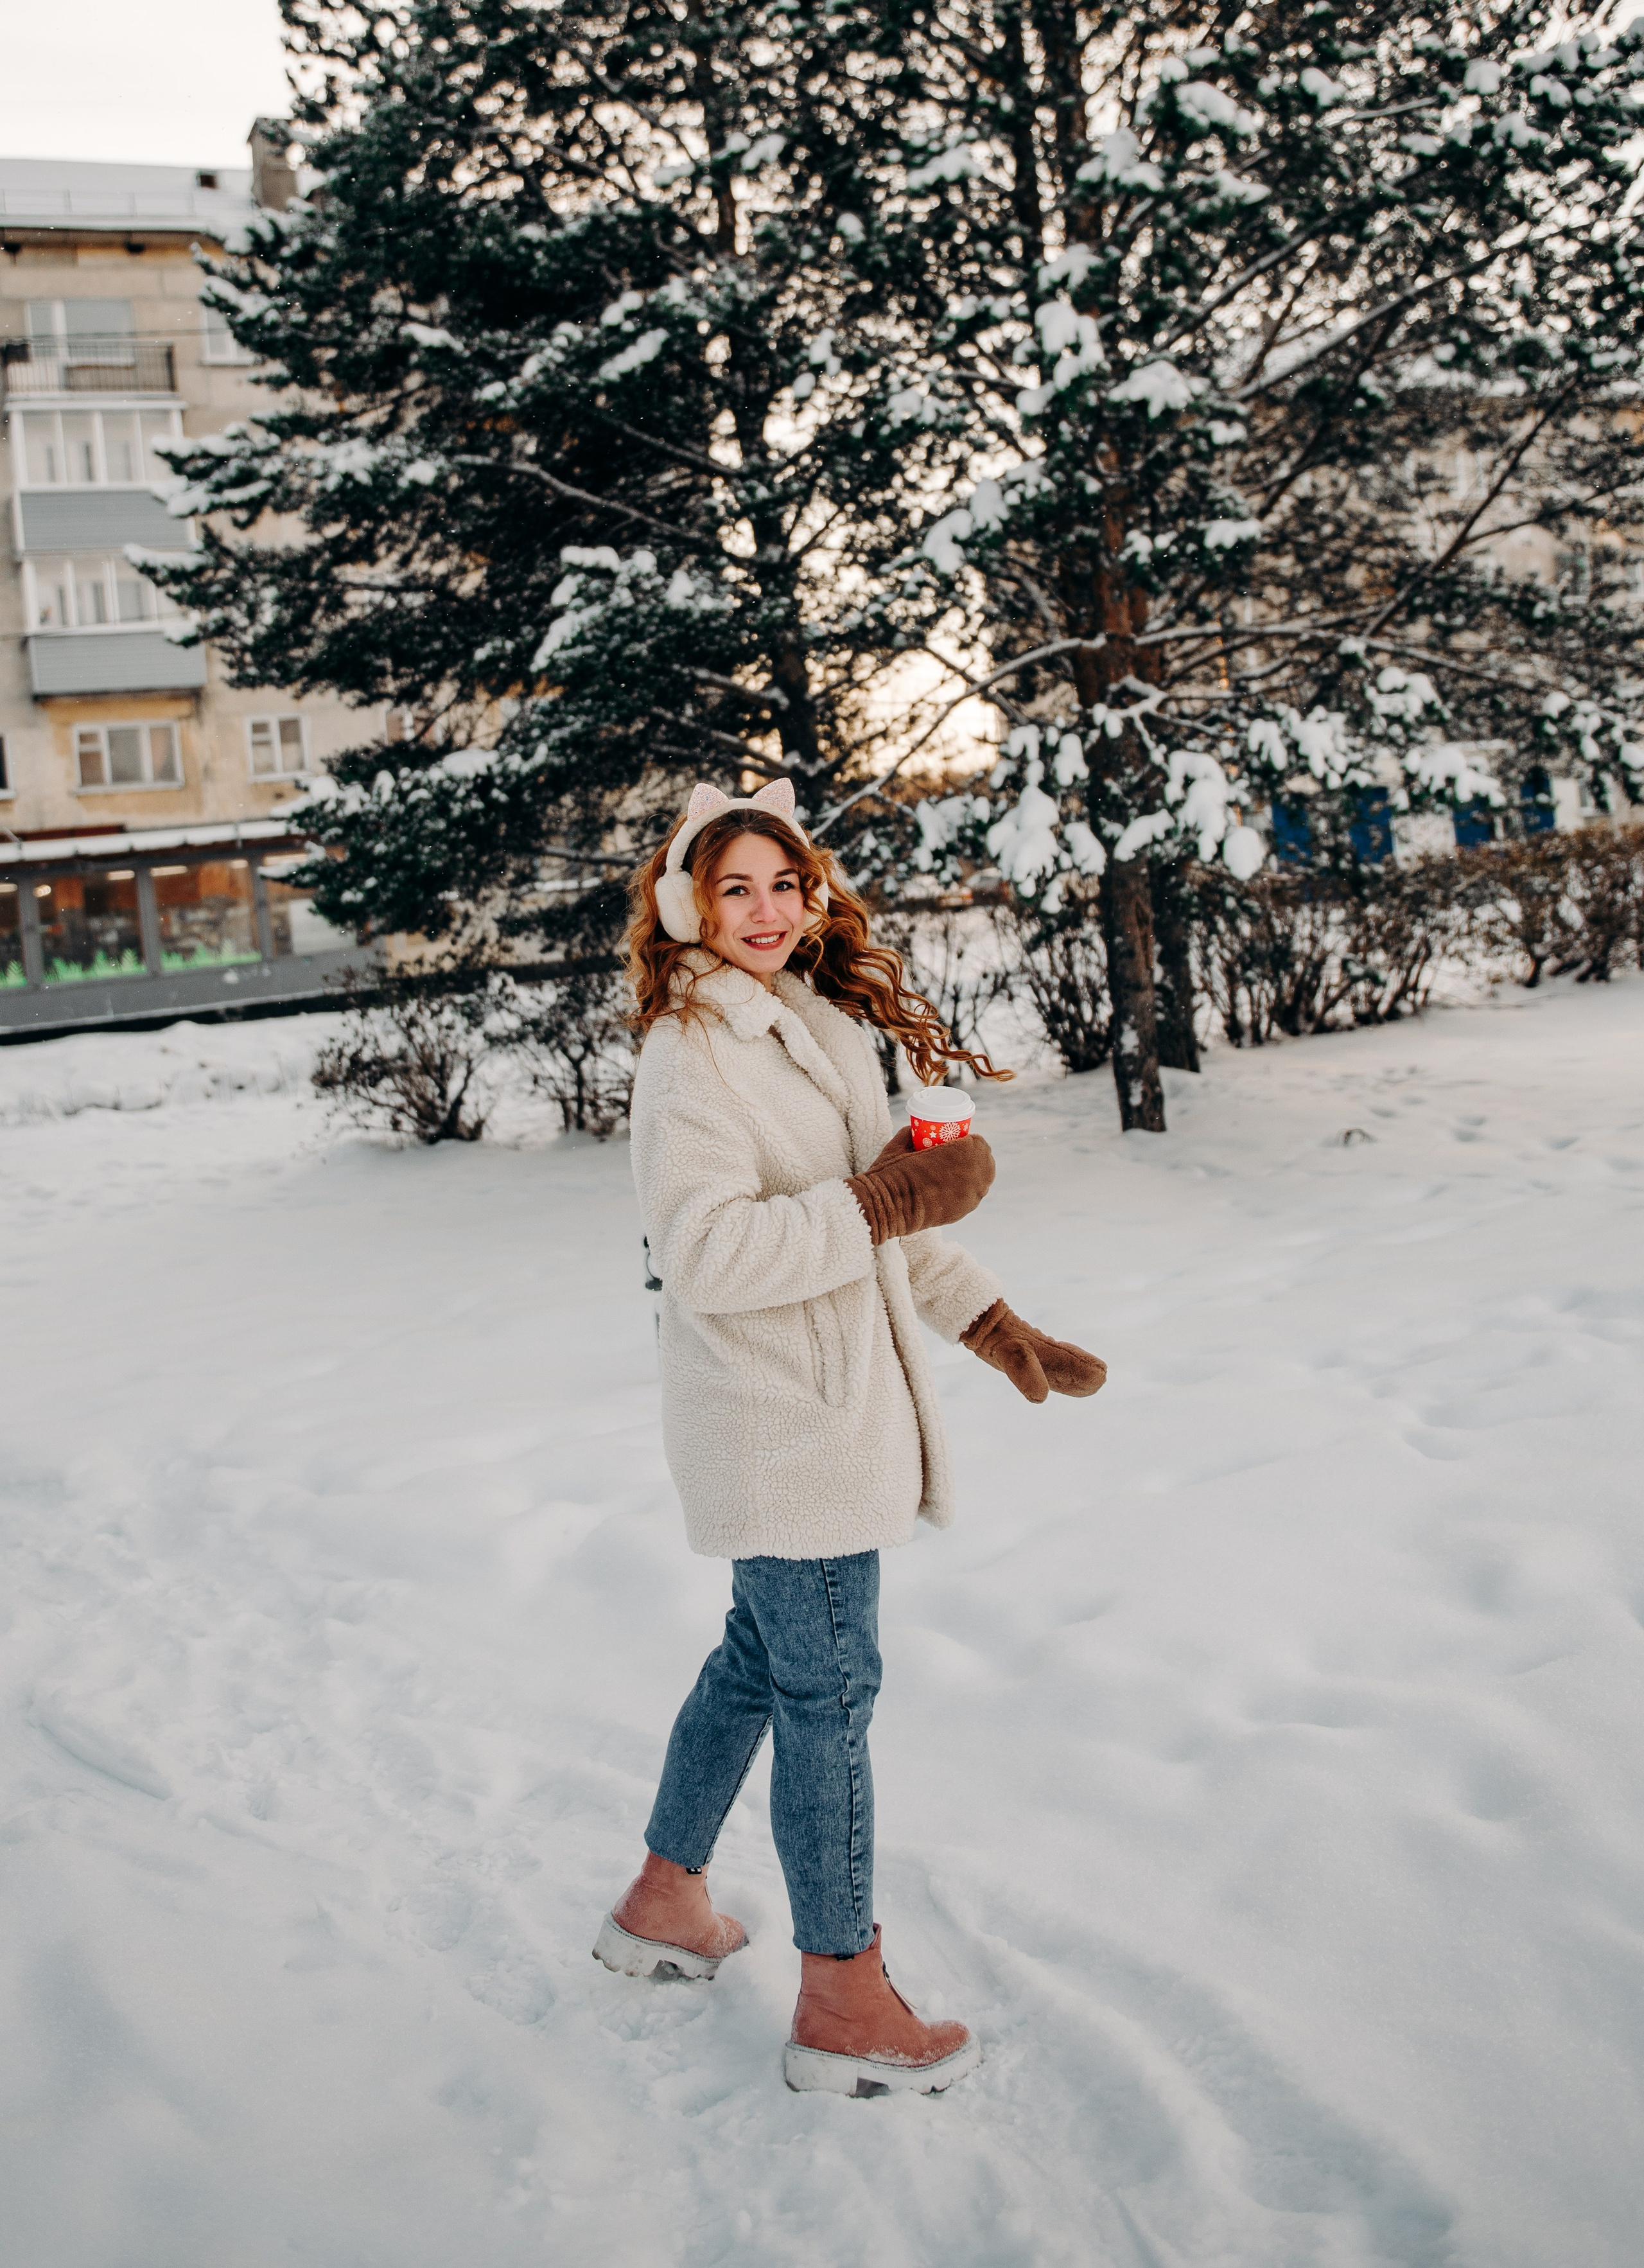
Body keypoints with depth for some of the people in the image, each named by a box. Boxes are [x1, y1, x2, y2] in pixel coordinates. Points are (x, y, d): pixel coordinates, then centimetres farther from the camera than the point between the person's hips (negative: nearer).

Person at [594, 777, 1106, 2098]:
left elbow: (885, 1219, 18)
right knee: (829, 1692, 0)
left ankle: (665, 1900, 37)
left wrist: (1000, 1329, 14)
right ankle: (842, 2001, 15)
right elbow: (709, 1251, -25)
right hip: (779, 1424, -9)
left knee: (764, 1659, 20)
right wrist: (884, 1203, -23)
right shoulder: (693, 1050, -15)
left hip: (837, 1406, 9)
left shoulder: (819, 1026, 12)